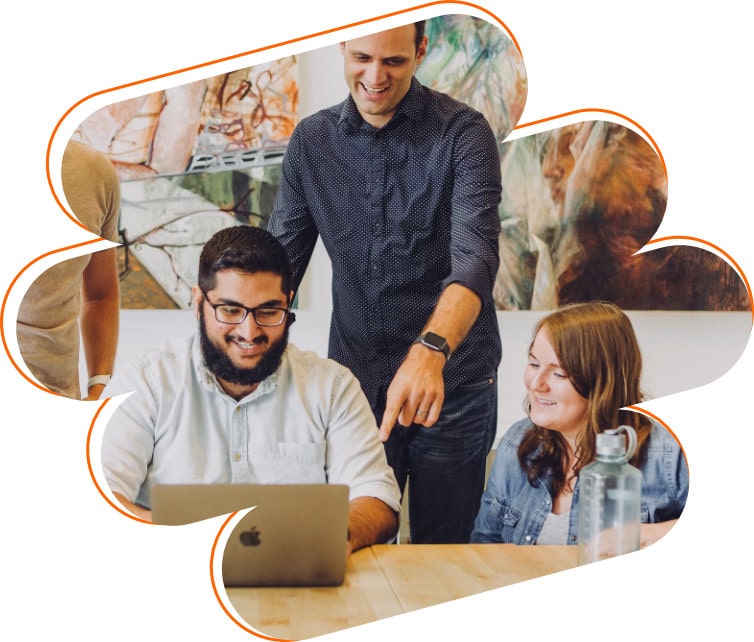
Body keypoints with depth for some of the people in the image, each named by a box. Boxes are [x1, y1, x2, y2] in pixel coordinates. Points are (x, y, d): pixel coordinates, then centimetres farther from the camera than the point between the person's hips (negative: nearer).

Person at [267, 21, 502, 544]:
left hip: (451, 386, -3)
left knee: (443, 540, 12)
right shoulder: (311, 140, 3)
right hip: (354, 381, 3)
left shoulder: (463, 134, -11)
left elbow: (475, 259, -23)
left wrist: (430, 350, -41)